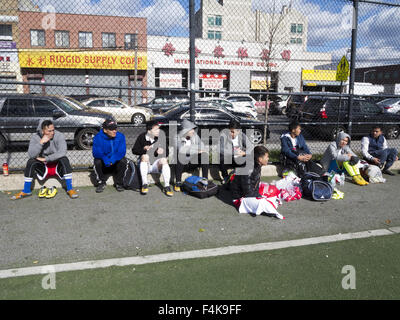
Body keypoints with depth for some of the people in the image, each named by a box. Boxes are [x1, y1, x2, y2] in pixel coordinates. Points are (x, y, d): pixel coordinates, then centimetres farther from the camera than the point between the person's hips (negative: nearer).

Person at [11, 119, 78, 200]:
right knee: (31, 162, -25)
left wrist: (46, 159, -25)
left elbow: (62, 152, -28)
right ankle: (26, 191, -10)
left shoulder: (59, 136, -16)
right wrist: (41, 142, -32)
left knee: (64, 160, -32)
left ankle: (69, 189, -26)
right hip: (42, 165, 2)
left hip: (56, 162, -2)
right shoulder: (35, 137, -10)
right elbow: (31, 155, -21)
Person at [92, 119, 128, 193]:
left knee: (123, 161, -29)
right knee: (97, 162, -30)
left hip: (116, 161, 0)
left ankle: (119, 183, -8)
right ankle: (101, 182, -6)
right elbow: (96, 153, -23)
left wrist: (112, 160, -34)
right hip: (103, 163, 0)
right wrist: (106, 160, -39)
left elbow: (121, 151, -19)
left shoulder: (120, 136, -11)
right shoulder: (98, 137, -14)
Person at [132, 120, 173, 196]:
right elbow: (134, 150, 0)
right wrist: (144, 149, -18)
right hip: (145, 164, -1)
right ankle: (144, 184, -31)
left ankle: (167, 186, -30)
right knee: (145, 156, -30)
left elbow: (166, 152, -2)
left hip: (157, 164, 1)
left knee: (164, 159, -28)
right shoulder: (142, 137, -4)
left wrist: (160, 152, -25)